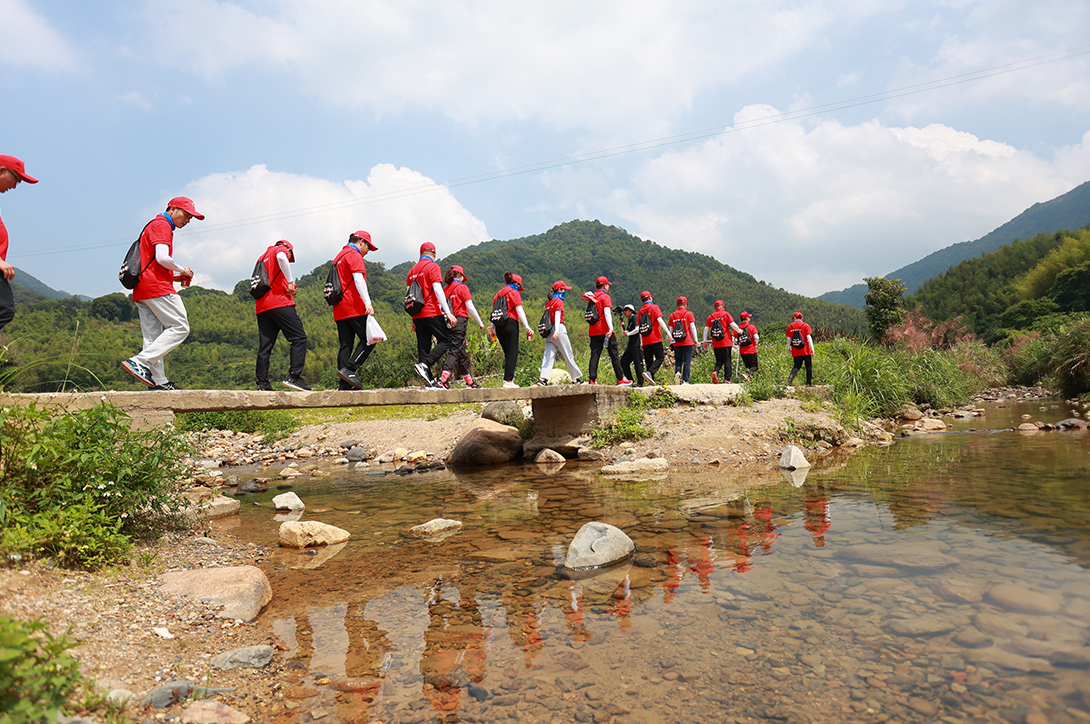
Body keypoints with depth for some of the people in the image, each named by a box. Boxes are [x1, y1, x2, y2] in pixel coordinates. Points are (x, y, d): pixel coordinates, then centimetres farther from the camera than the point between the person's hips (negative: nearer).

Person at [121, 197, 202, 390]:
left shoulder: (154, 226, 29)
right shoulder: (162, 225, -3)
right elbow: (162, 258, -18)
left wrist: (174, 277, 17)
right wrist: (182, 270, -2)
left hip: (142, 289, 10)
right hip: (157, 287, -10)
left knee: (153, 336, 5)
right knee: (180, 327, -11)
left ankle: (158, 381, 4)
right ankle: (140, 362, -18)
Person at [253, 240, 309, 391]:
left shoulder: (262, 258, 31)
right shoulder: (281, 249, 9)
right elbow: (281, 257, -17)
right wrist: (290, 282, -13)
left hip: (261, 307, 8)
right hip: (279, 303, -8)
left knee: (265, 346, 5)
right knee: (299, 338, -7)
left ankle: (262, 384, 0)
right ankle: (294, 376, -19)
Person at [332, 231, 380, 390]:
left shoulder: (339, 256, 27)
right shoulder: (354, 255, -3)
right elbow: (358, 279, -17)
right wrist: (368, 303, -25)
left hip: (340, 309, 9)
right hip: (354, 307, -9)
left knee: (345, 345, 5)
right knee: (369, 339, -8)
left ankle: (344, 385, 1)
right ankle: (349, 369, -17)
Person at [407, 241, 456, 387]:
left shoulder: (413, 270, 17)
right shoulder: (433, 267, -3)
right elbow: (437, 290, -13)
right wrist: (448, 312, -16)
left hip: (418, 315, 7)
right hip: (432, 312, -7)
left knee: (423, 346, 6)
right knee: (445, 341, 0)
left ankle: (430, 381, 3)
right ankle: (424, 365, -19)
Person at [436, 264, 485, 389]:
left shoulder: (446, 289, 14)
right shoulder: (462, 287, -3)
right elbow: (470, 307, -6)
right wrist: (480, 322, 1)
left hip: (449, 322, 7)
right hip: (460, 320, -7)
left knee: (462, 352, 12)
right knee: (454, 351, -10)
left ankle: (469, 381, 18)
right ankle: (443, 379, -23)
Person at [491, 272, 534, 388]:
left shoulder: (499, 293, 18)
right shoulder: (514, 292, -2)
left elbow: (493, 310, 15)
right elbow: (520, 311, -9)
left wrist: (492, 328, 16)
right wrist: (527, 327, -10)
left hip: (498, 325, 7)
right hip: (510, 323, -7)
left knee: (507, 353, 14)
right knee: (512, 353, -5)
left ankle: (507, 378, 13)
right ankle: (508, 380, -10)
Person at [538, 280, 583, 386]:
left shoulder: (548, 302, 18)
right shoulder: (559, 301, -5)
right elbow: (557, 316, -17)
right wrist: (556, 331, -27)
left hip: (548, 330, 7)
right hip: (559, 329, -7)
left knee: (548, 355, 0)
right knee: (568, 354, 2)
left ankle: (542, 378, -14)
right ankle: (576, 378, 9)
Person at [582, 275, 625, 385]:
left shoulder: (591, 298, 16)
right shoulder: (605, 297, -5)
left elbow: (588, 312, 22)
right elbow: (607, 312, -18)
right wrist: (610, 328, -26)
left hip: (593, 331, 6)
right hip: (605, 330, -6)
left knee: (594, 355, 2)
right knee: (614, 355, 3)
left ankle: (592, 380, -7)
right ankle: (620, 379, 8)